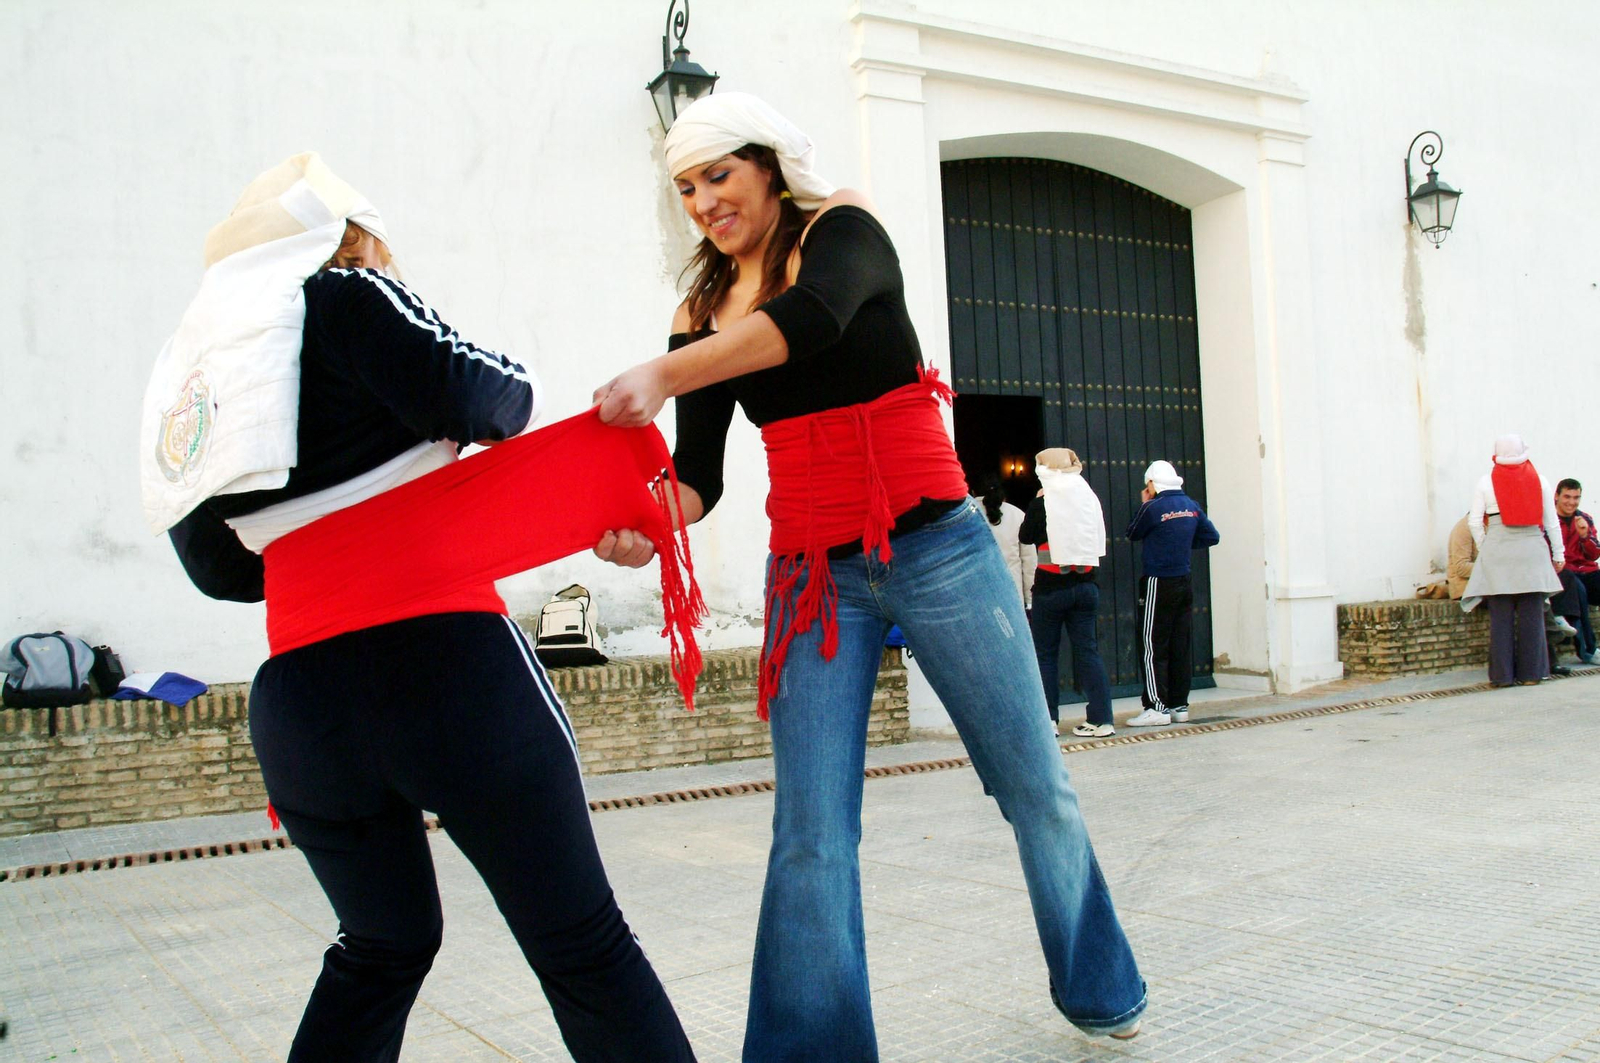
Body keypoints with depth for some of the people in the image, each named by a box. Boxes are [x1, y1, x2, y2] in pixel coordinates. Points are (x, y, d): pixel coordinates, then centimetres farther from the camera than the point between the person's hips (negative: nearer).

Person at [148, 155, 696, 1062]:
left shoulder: (193, 364, 18)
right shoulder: (340, 297, 0)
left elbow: (216, 564, 20)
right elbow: (467, 396, -13)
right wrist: (517, 389, 9)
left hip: (298, 699, 7)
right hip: (442, 658, -6)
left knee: (381, 948, 25)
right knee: (582, 944, 1)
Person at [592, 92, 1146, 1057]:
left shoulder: (843, 229, -3)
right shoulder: (702, 315, 9)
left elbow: (811, 316, -27)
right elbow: (699, 475, 1)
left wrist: (662, 375, -39)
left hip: (935, 550, -3)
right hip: (811, 575, 3)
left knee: (1036, 787, 10)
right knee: (811, 833, -6)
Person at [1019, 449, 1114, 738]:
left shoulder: (1042, 502, -8)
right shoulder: (1089, 498, 5)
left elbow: (1026, 536, 3)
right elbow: (1098, 539, 12)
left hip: (1050, 586, -4)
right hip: (1085, 584, 4)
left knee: (1045, 653, 6)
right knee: (1087, 649, 6)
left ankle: (1047, 720, 5)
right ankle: (1101, 719, 2)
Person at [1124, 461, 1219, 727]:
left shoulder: (1153, 508, -13)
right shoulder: (1191, 506, 6)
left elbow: (1133, 534, 1)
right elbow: (1212, 537, 13)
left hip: (1158, 584, -7)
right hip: (1184, 583, 7)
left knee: (1153, 647, -3)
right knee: (1181, 645, 9)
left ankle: (1157, 707, -5)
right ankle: (1179, 705, 14)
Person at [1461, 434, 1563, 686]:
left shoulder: (1485, 482, 2)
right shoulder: (1539, 480, 6)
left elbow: (1475, 521, -1)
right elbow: (1552, 522, 9)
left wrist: (1483, 548, 11)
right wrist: (1558, 553, 16)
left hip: (1497, 550, -1)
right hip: (1532, 550, 1)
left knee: (1501, 615, 2)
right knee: (1532, 614, 5)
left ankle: (1503, 674, 4)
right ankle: (1530, 672, 8)